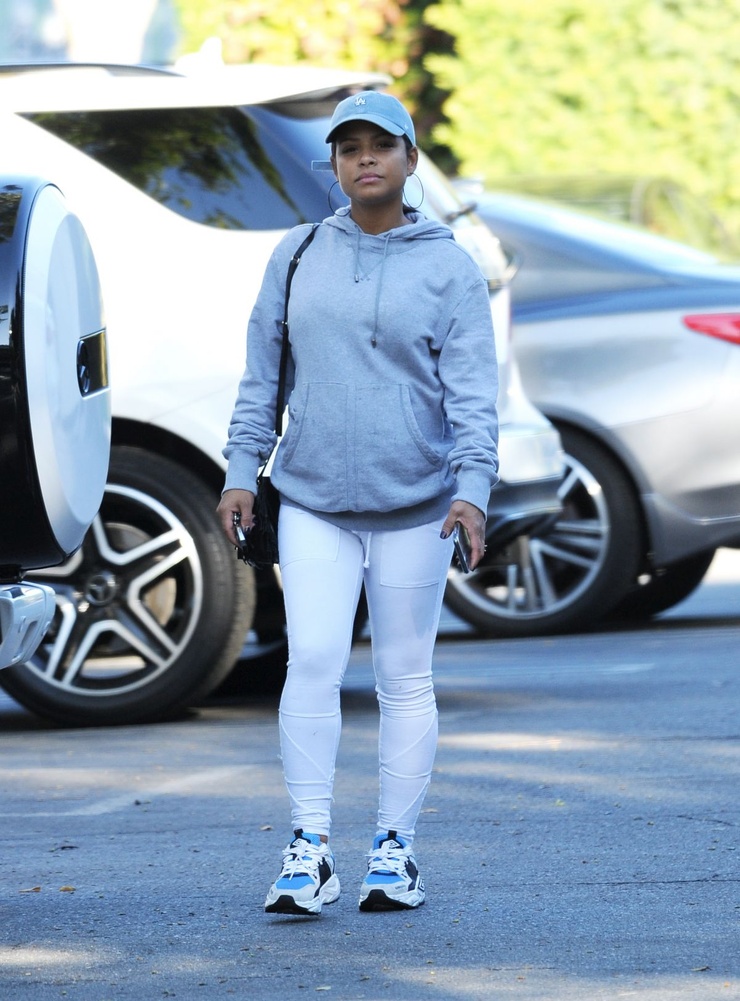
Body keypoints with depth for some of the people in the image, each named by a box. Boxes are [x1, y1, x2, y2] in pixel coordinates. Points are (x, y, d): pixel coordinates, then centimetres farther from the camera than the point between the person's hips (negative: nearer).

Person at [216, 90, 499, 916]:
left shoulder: (449, 268, -1)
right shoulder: (299, 255, 7)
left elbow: (471, 390, -7)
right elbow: (263, 372, 11)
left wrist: (472, 489, -19)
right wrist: (241, 471, 4)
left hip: (414, 505, -1)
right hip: (313, 503, 1)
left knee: (403, 676, 5)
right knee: (312, 662, -11)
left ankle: (394, 853, 13)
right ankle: (308, 852, -9)